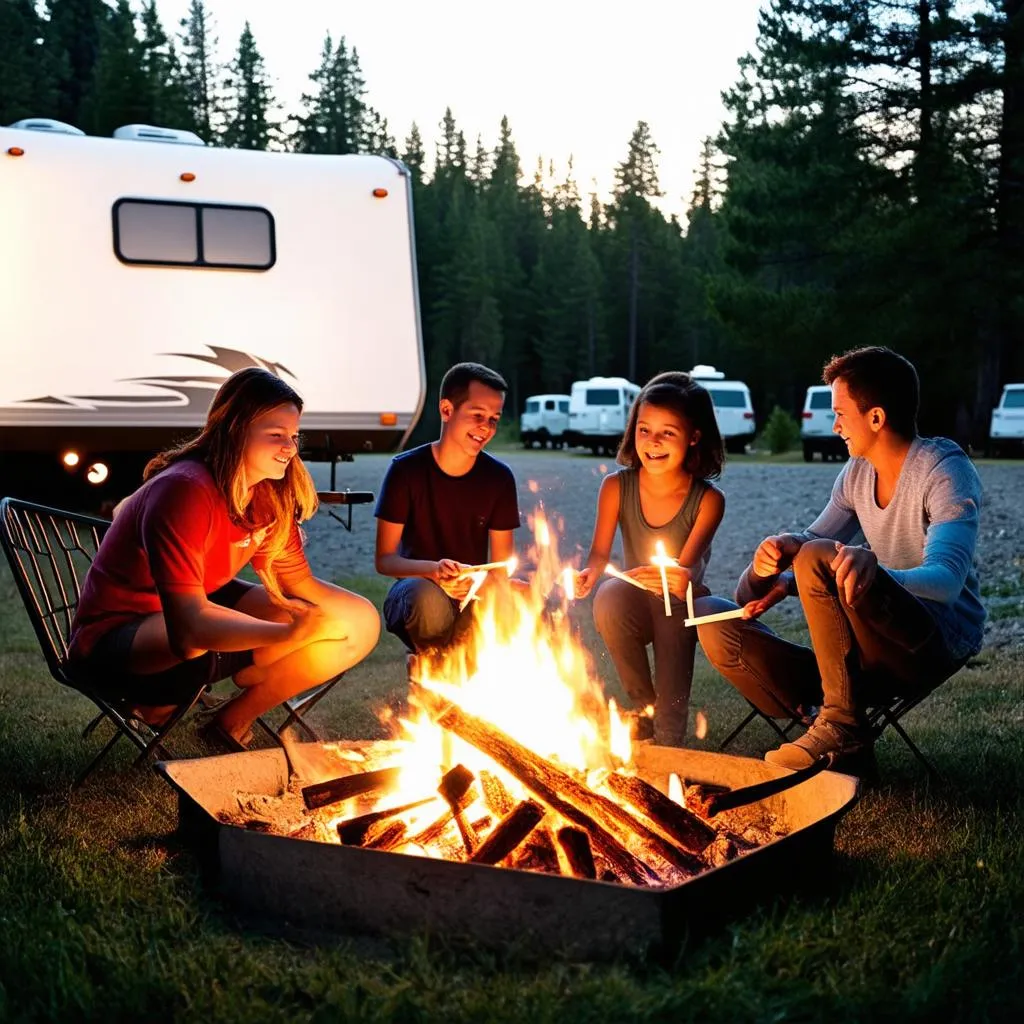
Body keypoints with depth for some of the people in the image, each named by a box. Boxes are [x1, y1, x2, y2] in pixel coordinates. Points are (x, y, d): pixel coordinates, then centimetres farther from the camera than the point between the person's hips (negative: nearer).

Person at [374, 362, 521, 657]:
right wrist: (434, 570, -33)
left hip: (472, 595, 3)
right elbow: (384, 560, -12)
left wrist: (475, 581, -26)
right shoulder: (407, 470, -11)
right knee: (430, 599, -38)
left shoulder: (499, 477, -4)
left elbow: (503, 563, 0)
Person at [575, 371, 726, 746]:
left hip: (680, 605, -1)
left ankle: (668, 742, -10)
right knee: (609, 599, -31)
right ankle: (643, 707, -10)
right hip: (634, 603, 1)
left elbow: (689, 564, -22)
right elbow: (600, 552, -12)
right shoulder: (617, 486, -9)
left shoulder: (708, 498, -13)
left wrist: (684, 579, -47)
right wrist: (589, 575, -36)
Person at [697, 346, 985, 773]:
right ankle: (842, 751, -12)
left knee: (818, 559, -31)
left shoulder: (945, 472, -13)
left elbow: (946, 580, -27)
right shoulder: (857, 473, 10)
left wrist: (872, 567, -49)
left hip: (941, 642, -8)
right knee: (720, 632, -7)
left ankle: (841, 723, -21)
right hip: (876, 661, 8)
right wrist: (786, 548, -9)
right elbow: (812, 538, 17)